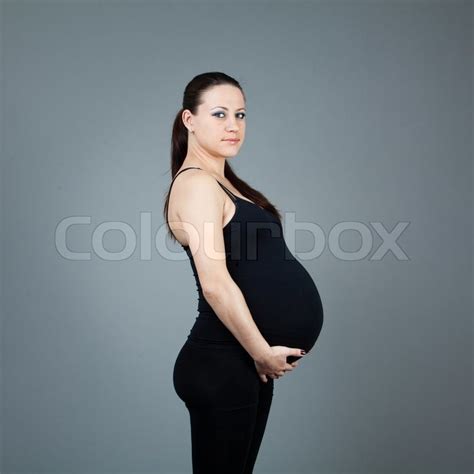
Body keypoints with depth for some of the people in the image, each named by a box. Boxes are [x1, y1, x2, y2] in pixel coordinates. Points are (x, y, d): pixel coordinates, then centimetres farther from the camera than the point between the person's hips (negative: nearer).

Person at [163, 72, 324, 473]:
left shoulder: (223, 182, 15)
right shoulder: (197, 184, -14)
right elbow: (215, 284, -23)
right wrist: (262, 352, -16)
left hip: (246, 362, 9)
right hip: (221, 365, -9)